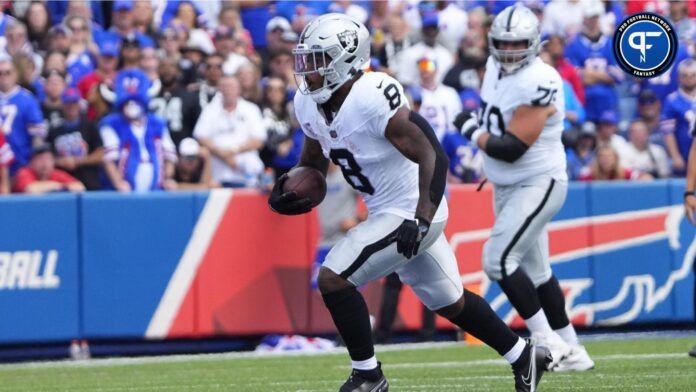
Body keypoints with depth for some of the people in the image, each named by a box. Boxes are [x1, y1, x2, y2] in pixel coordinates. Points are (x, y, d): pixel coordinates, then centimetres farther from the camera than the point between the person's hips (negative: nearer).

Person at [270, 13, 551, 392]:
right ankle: (524, 356, 36)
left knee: (333, 278, -15)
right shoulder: (309, 104, -1)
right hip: (387, 214, 9)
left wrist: (421, 219, -33)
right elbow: (313, 162, 15)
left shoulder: (373, 98, -28)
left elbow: (433, 157, -28)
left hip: (410, 214, -9)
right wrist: (290, 190, -6)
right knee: (448, 301, 21)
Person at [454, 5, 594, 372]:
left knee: (498, 259, -18)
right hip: (507, 187, 9)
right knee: (534, 271, 13)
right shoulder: (496, 67, 3)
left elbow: (511, 148, -27)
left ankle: (548, 342, -10)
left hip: (538, 184, -9)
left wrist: (471, 130, -14)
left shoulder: (538, 83, -24)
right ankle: (571, 351, 21)